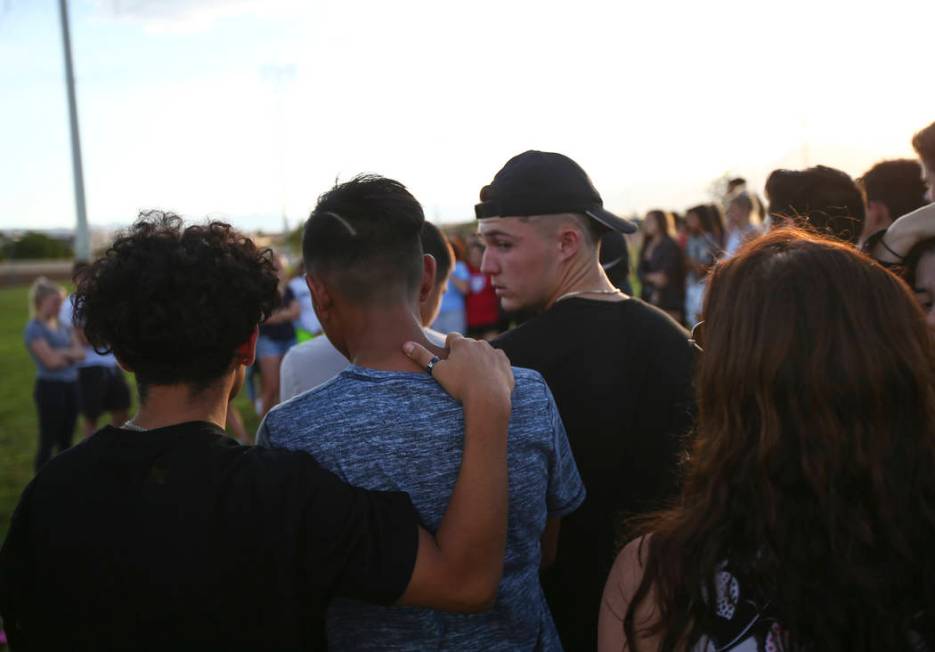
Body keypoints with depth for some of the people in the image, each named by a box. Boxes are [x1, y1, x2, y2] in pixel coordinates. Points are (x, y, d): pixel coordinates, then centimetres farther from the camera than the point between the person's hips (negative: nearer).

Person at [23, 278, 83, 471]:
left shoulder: (63, 325, 11)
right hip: (50, 387, -7)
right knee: (48, 442, -1)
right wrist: (69, 353, 0)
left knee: (66, 440, 14)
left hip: (71, 385, 7)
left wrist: (62, 353, -13)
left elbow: (80, 353, 4)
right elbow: (51, 360, -17)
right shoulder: (34, 329, -10)